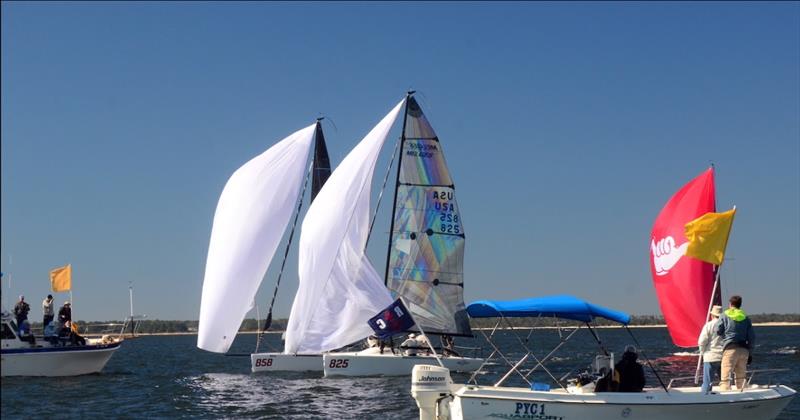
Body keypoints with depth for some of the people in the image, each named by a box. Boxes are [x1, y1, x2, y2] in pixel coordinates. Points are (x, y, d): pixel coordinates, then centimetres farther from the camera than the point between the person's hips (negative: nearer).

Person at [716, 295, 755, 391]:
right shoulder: (746, 318, 13)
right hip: (744, 350, 4)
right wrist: (749, 352, 16)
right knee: (741, 378, 13)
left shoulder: (725, 315, 3)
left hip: (730, 349, -4)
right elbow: (752, 337, 11)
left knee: (725, 377, -7)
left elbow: (718, 331, 2)